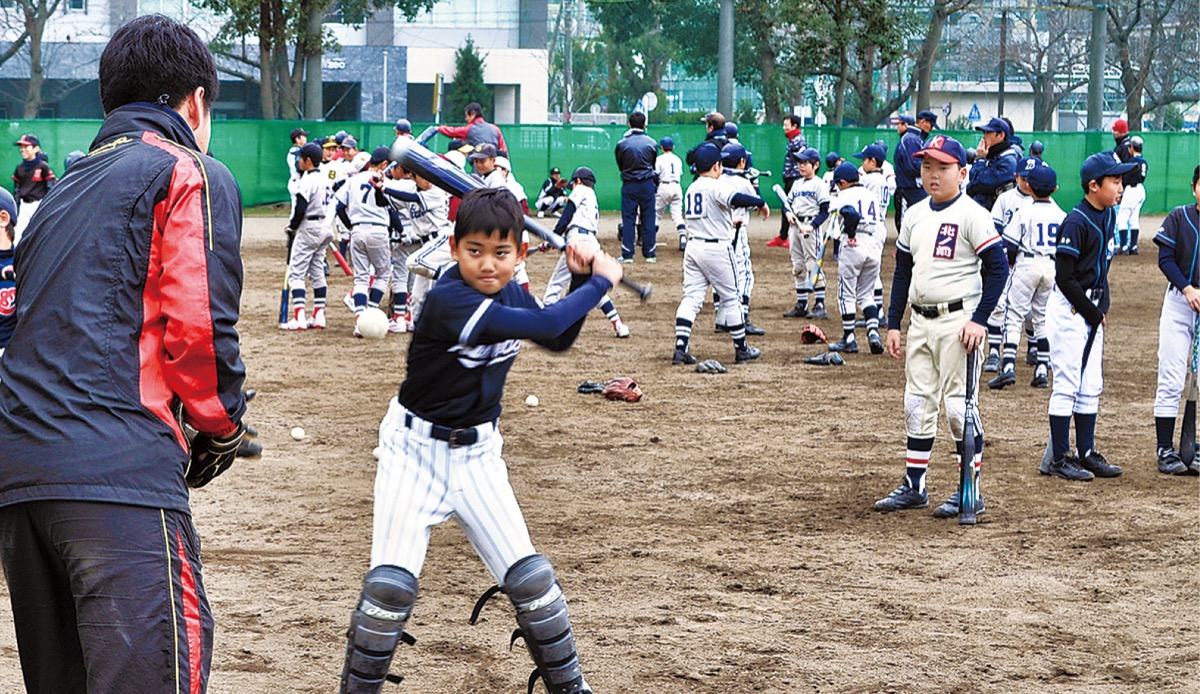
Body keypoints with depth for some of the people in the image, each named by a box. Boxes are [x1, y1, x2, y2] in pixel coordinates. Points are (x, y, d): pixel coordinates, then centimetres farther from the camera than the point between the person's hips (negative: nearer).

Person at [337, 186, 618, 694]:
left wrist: (581, 278, 2)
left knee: (529, 576, 0)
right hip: (416, 448, -6)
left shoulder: (509, 293, -2)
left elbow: (559, 340, 16)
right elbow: (545, 326, -31)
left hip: (478, 452, 6)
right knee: (391, 583, -13)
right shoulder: (448, 300, -26)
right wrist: (602, 281, -18)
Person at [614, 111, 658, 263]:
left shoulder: (622, 144, -8)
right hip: (647, 184, 1)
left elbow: (620, 165, 4)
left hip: (629, 185, -1)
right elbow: (653, 164, 9)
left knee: (628, 220, 3)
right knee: (648, 220, 7)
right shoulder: (652, 143, -3)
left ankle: (627, 254, 0)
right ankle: (650, 254, 8)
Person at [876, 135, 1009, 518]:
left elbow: (998, 267, -12)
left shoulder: (971, 214, -9)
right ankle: (914, 486, 18)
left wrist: (979, 320, -18)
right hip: (920, 322, 7)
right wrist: (893, 324, 13)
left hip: (958, 321, -7)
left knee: (959, 405, -6)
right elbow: (902, 271, 17)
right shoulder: (915, 214, 11)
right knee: (917, 404, 10)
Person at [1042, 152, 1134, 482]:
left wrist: (1101, 308, 8)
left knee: (1091, 386, 12)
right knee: (1067, 384, -5)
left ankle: (1087, 454, 20)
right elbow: (1064, 277, -19)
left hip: (1092, 309, 9)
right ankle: (1059, 458, 1)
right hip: (1069, 308, -9)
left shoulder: (1108, 215, 7)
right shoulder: (1076, 222, -18)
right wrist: (1092, 313, -13)